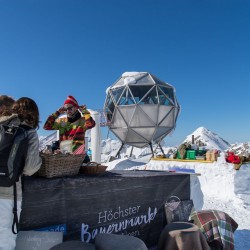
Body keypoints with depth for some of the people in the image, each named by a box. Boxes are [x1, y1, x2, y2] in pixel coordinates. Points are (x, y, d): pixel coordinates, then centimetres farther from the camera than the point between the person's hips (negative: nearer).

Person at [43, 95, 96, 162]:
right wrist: (57, 113, 2)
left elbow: (91, 124, -24)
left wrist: (84, 111, -13)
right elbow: (46, 126, 4)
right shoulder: (62, 121, 9)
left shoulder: (82, 120, -3)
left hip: (78, 155, -3)